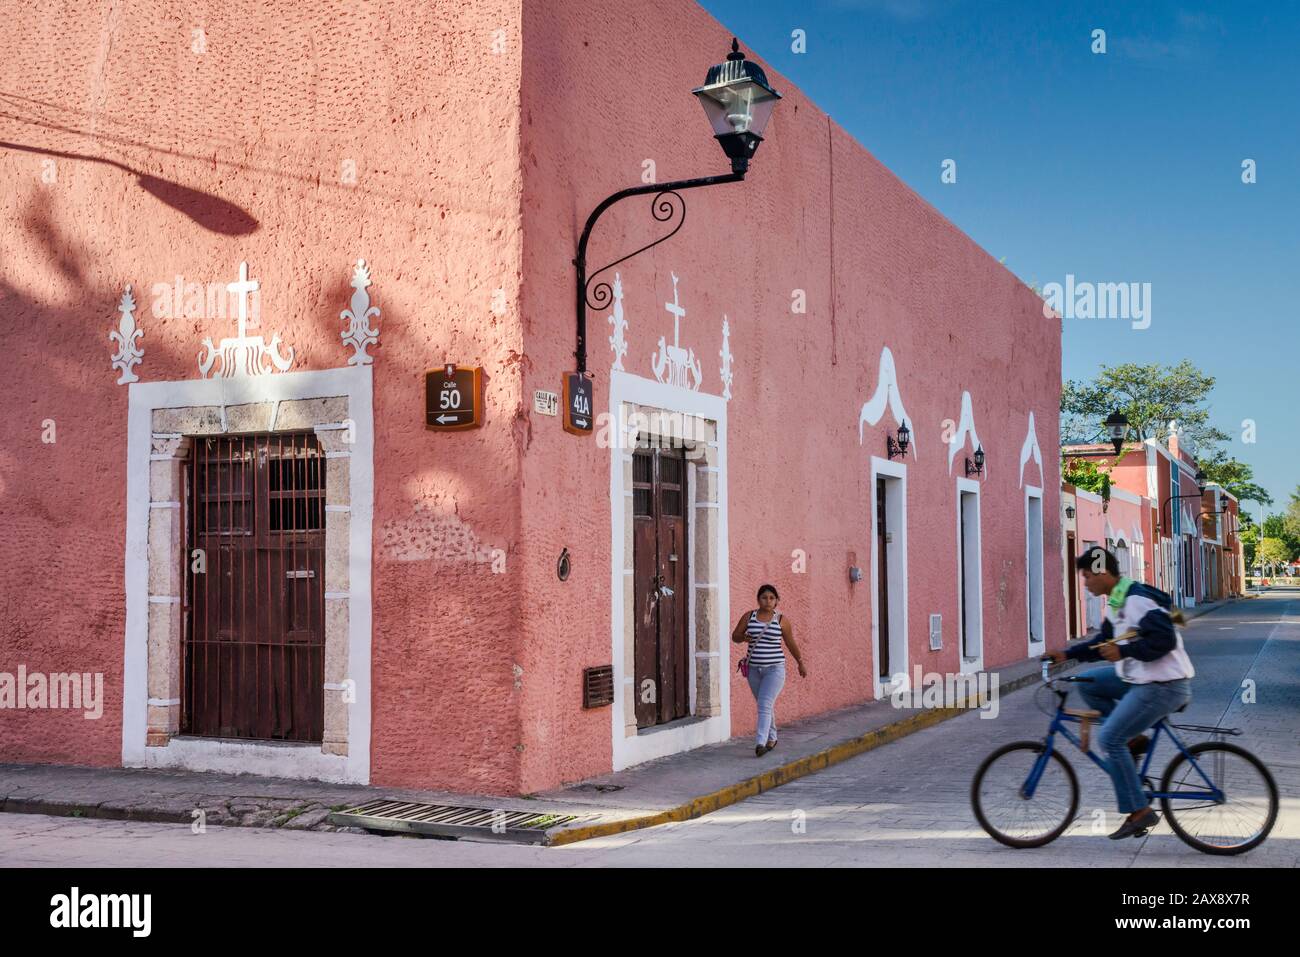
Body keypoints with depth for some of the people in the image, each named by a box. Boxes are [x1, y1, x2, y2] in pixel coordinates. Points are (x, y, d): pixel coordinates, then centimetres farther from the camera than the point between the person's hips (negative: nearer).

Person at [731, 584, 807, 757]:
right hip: (754, 669, 3)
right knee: (765, 705, 16)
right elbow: (735, 636, 8)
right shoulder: (749, 617, 3)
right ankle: (771, 738, 33)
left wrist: (800, 663, 18)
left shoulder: (781, 620, -2)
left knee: (765, 705, -16)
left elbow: (791, 643, 9)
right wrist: (743, 637, -15)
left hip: (774, 669, -3)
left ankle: (760, 743, -23)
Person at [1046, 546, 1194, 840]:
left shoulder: (1139, 600, -20)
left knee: (1109, 738, -13)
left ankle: (1140, 812, -5)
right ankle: (1134, 739, 12)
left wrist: (1124, 652, -29)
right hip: (1139, 678, 10)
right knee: (1087, 683, 11)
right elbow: (1104, 643, 22)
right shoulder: (1115, 604, 12)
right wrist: (1067, 654, 13)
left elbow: (1165, 640, -27)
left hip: (1163, 686, -10)